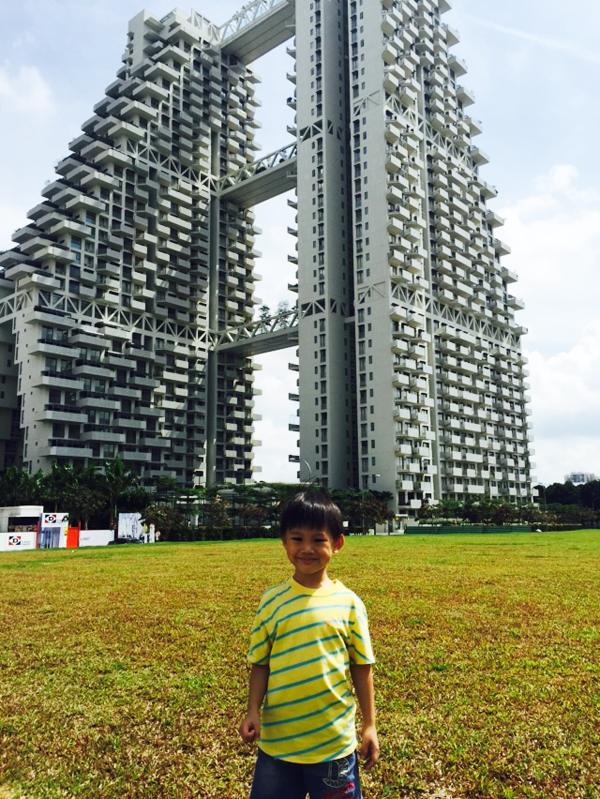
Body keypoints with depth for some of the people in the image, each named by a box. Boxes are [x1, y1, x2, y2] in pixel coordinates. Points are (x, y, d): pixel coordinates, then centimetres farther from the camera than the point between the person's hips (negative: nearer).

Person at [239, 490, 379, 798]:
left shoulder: (348, 602, -7)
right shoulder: (273, 600, -4)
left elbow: (361, 665, 0)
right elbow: (260, 662, 3)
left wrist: (369, 725, 2)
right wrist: (253, 711, -7)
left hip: (334, 740, -1)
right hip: (277, 738, 1)